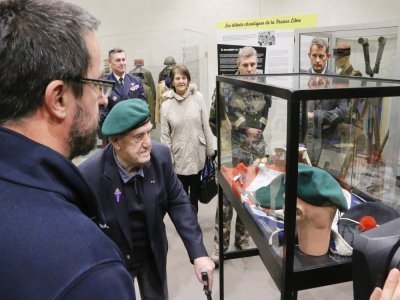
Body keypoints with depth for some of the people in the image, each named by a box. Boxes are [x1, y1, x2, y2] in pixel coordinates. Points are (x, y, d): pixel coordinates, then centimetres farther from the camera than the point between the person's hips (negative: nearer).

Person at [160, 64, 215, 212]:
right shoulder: (166, 104, -6)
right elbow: (165, 134, -3)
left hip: (197, 154, 1)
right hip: (179, 156, -1)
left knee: (195, 191, 18)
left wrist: (210, 150, 0)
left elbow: (206, 126, -2)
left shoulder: (198, 97, -5)